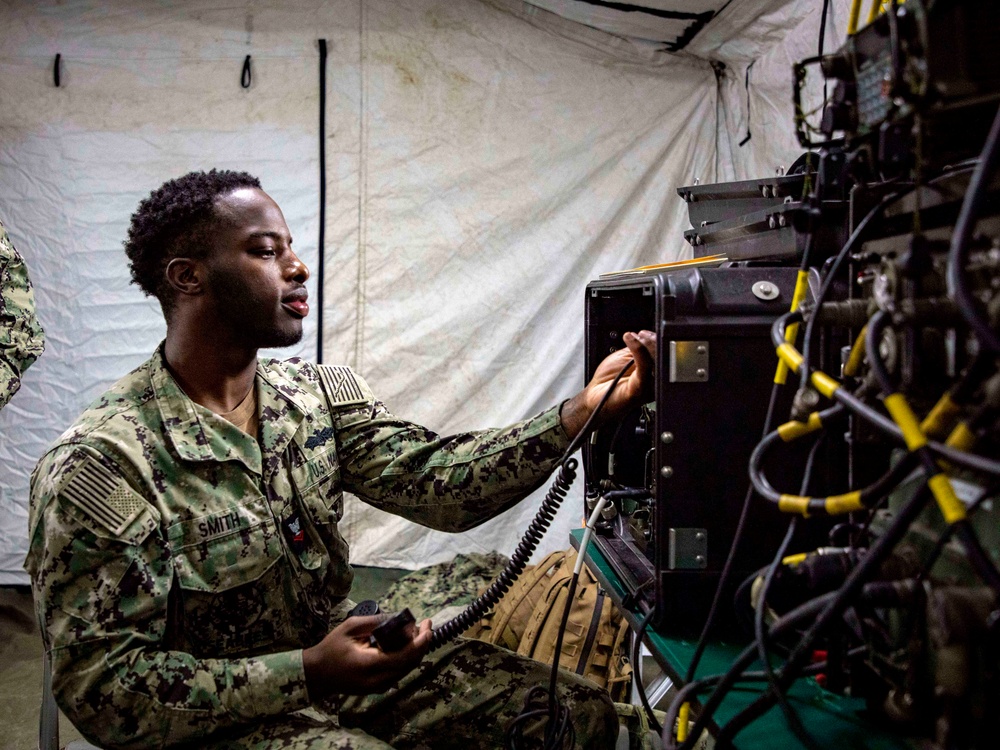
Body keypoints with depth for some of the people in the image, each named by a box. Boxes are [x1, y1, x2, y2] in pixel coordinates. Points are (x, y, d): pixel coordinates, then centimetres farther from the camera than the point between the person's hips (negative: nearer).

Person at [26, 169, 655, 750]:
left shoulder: (322, 394, 1)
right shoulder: (101, 465, -19)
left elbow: (434, 479, -11)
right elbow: (104, 693, -19)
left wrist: (581, 411, -23)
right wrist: (308, 672, -28)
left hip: (338, 659, 6)